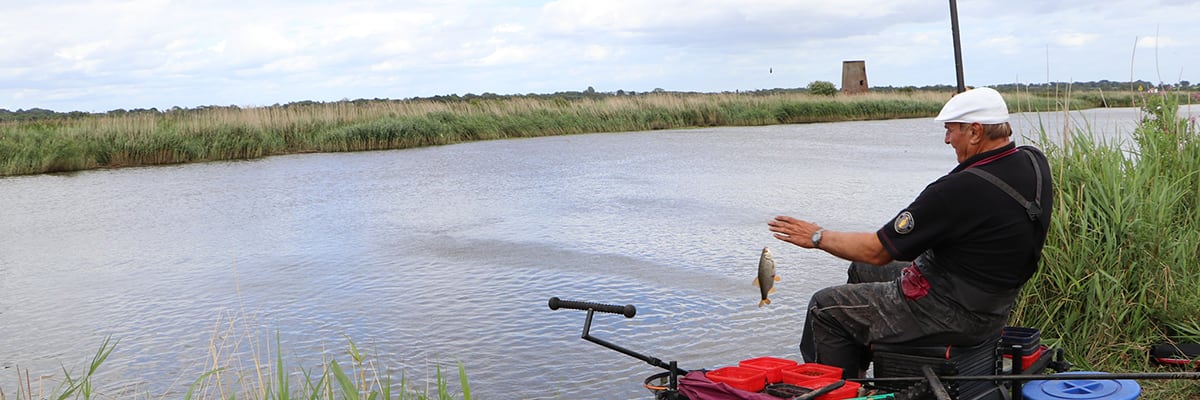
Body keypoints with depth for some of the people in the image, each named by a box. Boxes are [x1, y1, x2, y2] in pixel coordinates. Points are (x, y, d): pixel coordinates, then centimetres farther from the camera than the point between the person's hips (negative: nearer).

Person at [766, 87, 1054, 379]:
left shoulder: (958, 190, -29)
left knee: (825, 308, 1)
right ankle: (854, 375, 36)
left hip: (955, 315, -10)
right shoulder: (1035, 162, -4)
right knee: (862, 271, 25)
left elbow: (877, 251, -20)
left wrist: (818, 237, -8)